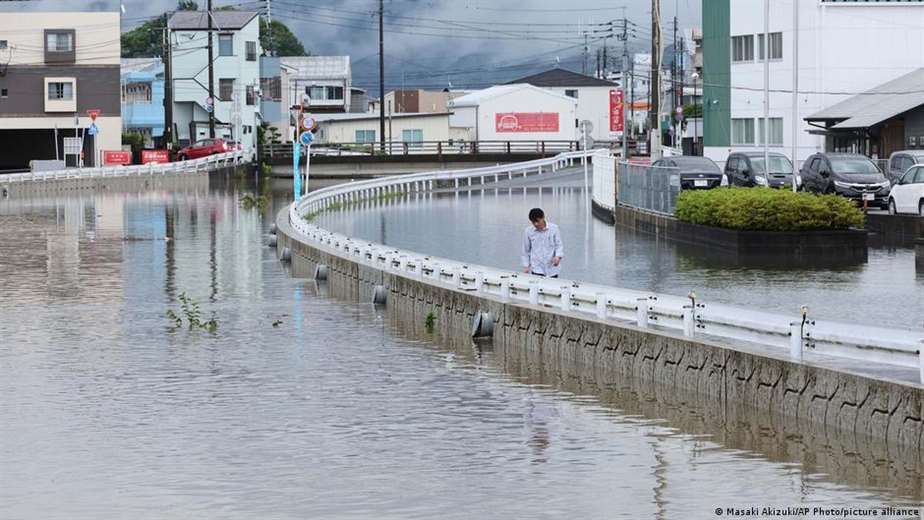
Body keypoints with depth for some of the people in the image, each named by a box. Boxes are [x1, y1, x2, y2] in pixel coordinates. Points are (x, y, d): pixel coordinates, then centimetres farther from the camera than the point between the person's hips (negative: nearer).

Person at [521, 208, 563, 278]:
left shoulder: (553, 228, -3)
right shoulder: (528, 231, -1)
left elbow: (559, 245, 1)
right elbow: (526, 250, 9)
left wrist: (558, 256, -18)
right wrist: (526, 266, 8)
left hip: (552, 268, 1)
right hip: (537, 269, -1)